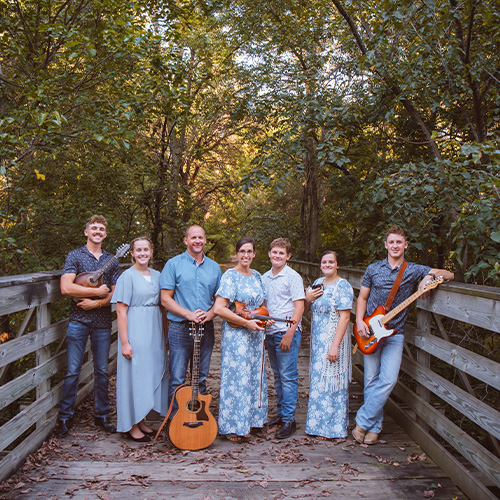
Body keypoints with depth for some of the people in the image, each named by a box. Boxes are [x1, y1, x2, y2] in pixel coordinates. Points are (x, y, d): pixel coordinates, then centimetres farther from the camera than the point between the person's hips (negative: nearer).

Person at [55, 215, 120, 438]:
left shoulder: (111, 260, 11)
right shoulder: (75, 256, 1)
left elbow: (115, 293, 7)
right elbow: (66, 287, -13)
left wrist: (97, 303, -10)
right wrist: (97, 291, -11)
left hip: (102, 321, 3)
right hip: (78, 320, -3)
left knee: (102, 371, 9)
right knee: (72, 371, 0)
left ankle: (102, 415, 21)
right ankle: (65, 417, 13)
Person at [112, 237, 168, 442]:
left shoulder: (156, 275, 10)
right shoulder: (128, 276, -9)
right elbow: (121, 311, -13)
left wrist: (165, 336, 11)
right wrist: (125, 342, -18)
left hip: (154, 333, 7)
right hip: (135, 332, -7)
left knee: (151, 375, 12)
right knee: (135, 376, -1)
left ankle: (141, 421, 27)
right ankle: (132, 427, 13)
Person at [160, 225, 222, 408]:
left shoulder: (214, 267, 10)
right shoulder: (174, 264, -1)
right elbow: (166, 299, -6)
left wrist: (210, 314, -7)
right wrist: (189, 314, -17)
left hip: (206, 329, 4)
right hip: (180, 328, -3)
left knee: (201, 378, 13)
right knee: (177, 380, 1)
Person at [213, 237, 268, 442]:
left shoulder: (257, 276, 10)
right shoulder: (230, 276, -12)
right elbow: (218, 308, -21)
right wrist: (246, 322, -20)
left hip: (255, 335, 7)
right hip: (236, 335, -7)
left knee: (253, 377, 12)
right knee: (236, 378, -2)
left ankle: (246, 422, 26)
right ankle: (232, 427, 12)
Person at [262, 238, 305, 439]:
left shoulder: (293, 277, -7)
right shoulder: (264, 277, 12)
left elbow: (299, 306, -11)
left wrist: (290, 333, -18)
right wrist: (262, 330, 12)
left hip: (286, 333, -6)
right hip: (270, 332, 7)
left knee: (288, 376, -4)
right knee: (278, 376, 15)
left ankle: (289, 420, 3)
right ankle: (281, 413, 25)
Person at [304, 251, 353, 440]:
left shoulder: (342, 286, -11)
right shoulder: (318, 283, 11)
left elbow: (345, 317, -17)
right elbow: (307, 309, 18)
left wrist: (335, 345, -22)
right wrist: (307, 298, -5)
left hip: (332, 341, -7)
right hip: (317, 341, 7)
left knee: (330, 381, 0)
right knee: (318, 380, 14)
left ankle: (330, 427, 13)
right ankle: (320, 423, 27)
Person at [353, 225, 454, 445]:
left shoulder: (414, 270, 3)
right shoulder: (373, 269, 7)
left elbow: (449, 275, 2)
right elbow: (362, 298, 11)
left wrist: (431, 275, -19)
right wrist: (359, 321, -4)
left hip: (395, 333, -1)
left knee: (388, 380, -11)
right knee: (371, 381, 3)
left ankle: (363, 421, 1)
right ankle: (374, 427, 15)